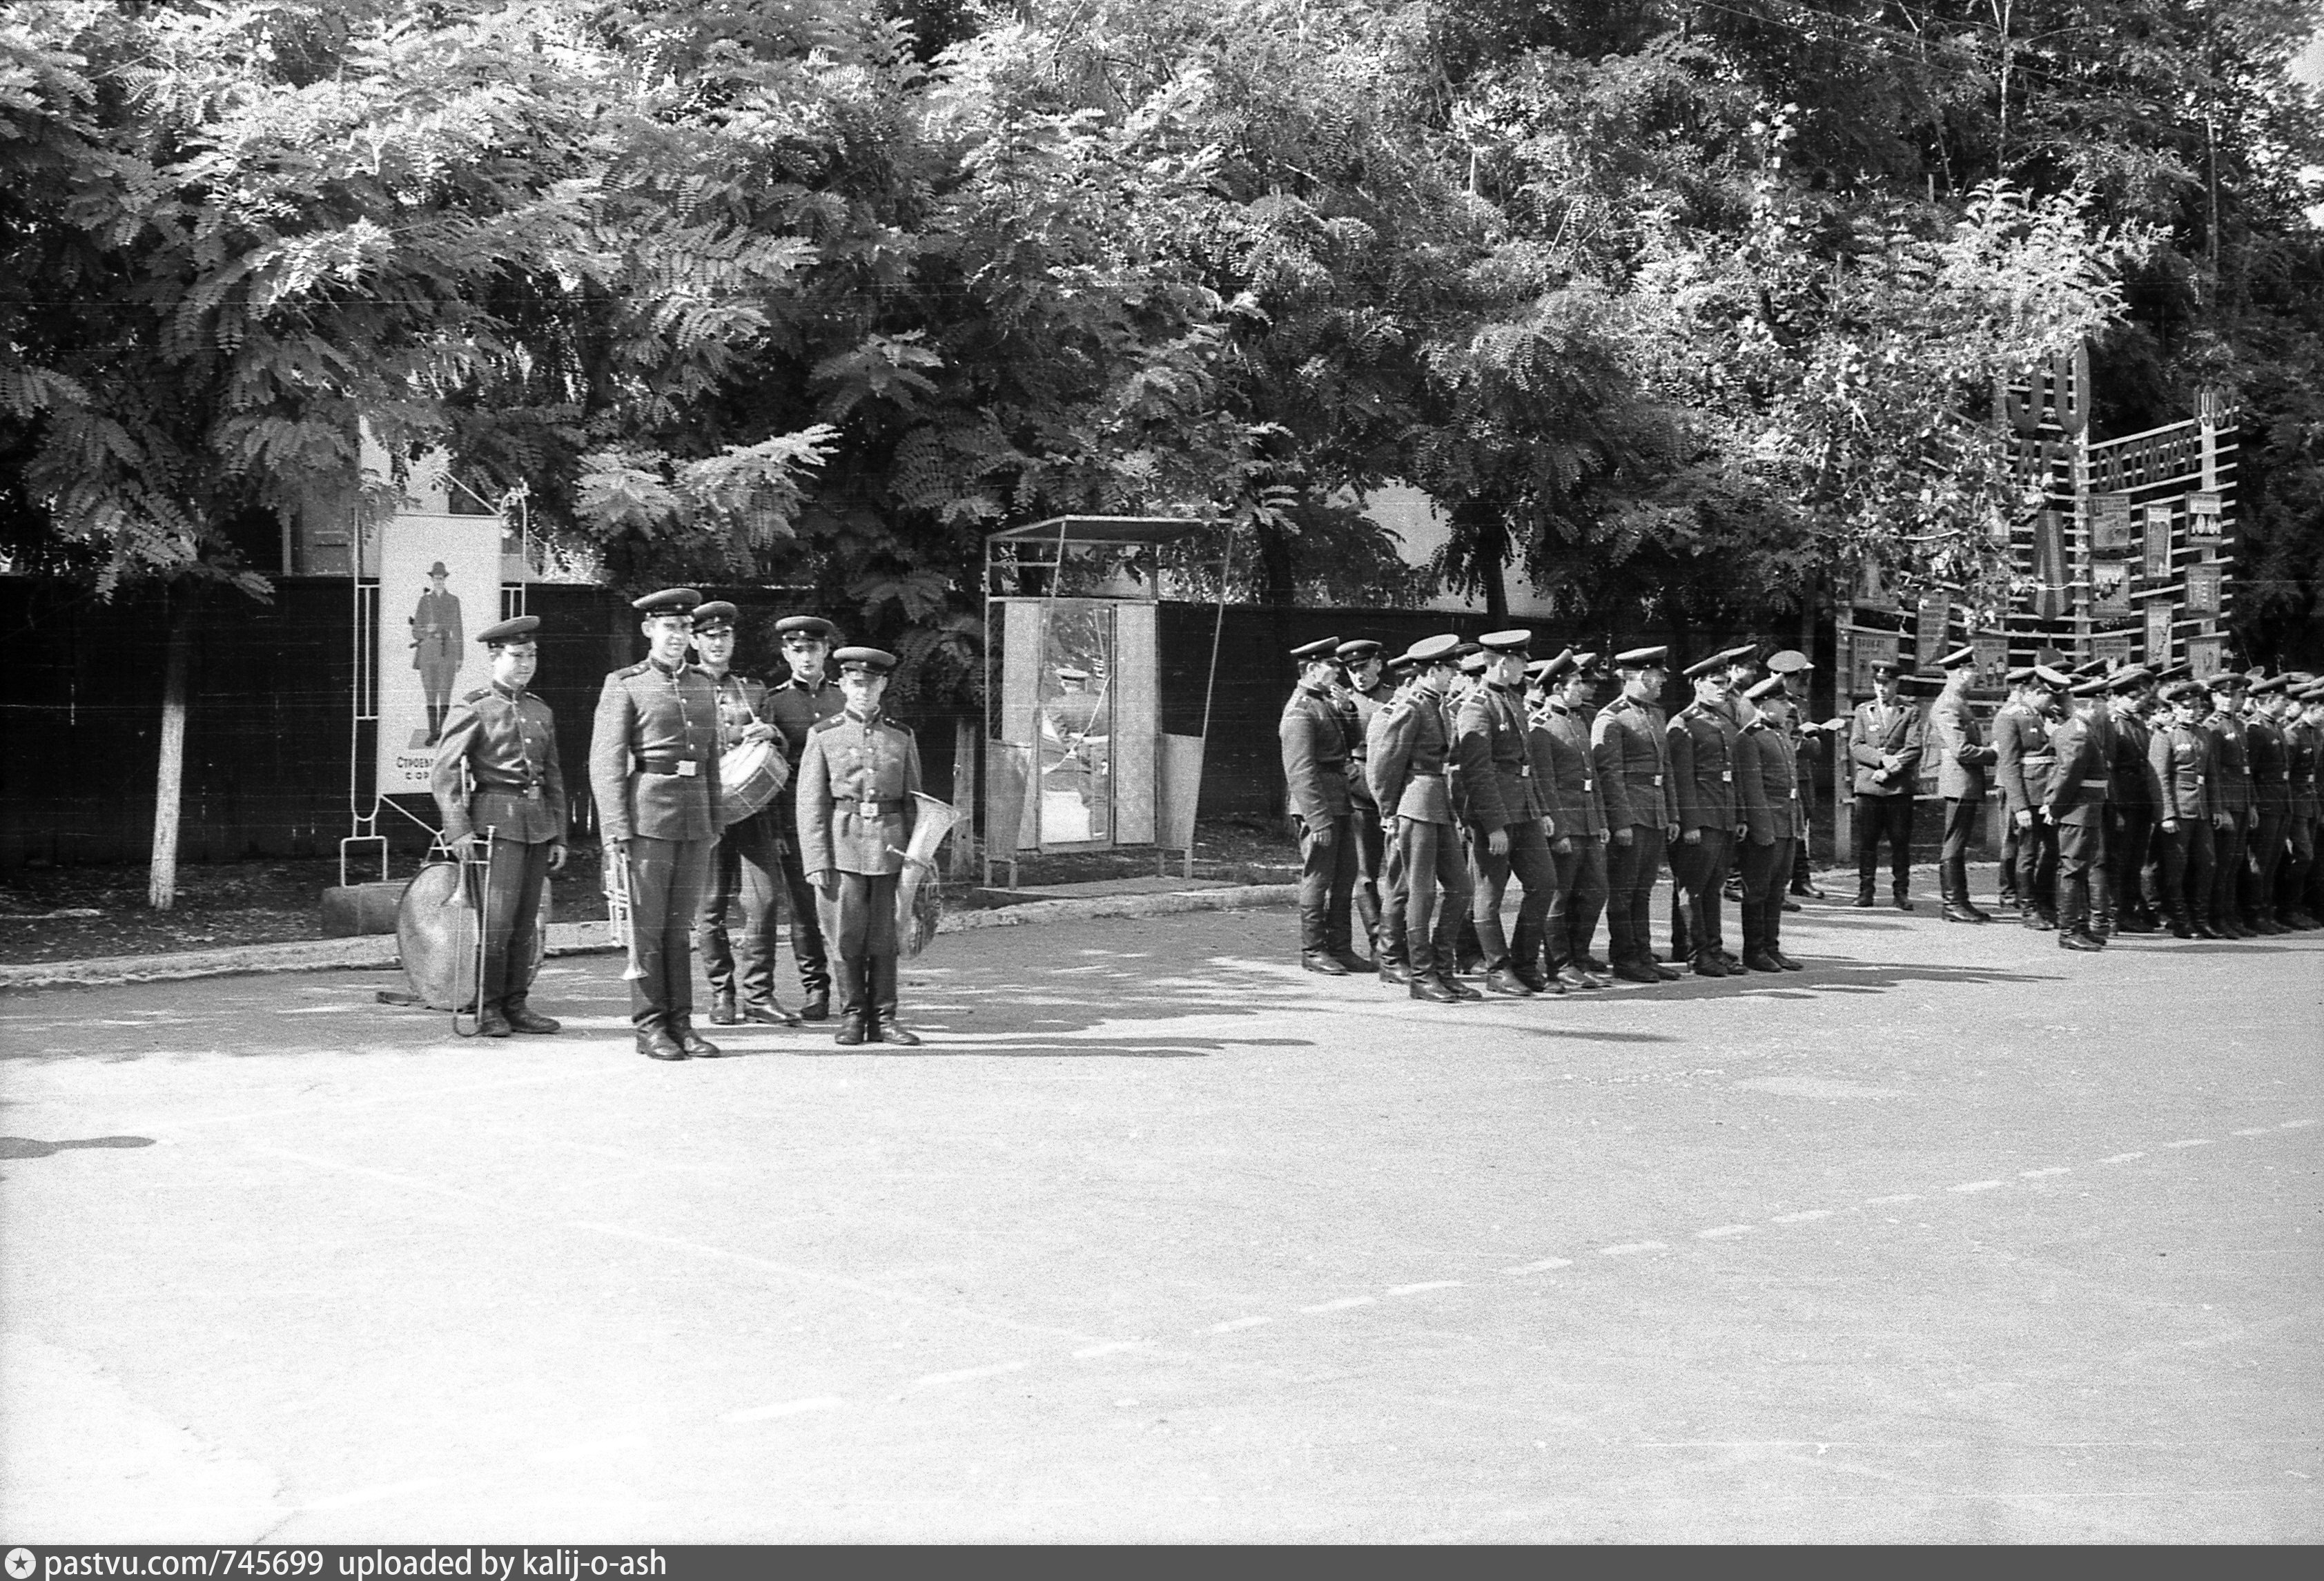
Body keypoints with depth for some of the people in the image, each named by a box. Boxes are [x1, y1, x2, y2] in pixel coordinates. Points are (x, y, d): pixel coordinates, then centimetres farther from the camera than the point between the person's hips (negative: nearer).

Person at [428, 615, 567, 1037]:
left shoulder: (540, 712, 16)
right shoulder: (472, 710, -2)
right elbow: (443, 773, -7)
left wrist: (558, 836, 16)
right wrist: (458, 829, -16)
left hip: (537, 823, 6)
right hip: (495, 824, -6)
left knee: (526, 923, 7)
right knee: (496, 921, -8)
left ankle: (516, 1005, 15)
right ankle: (488, 1010, 2)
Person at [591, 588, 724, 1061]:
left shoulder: (703, 685, 16)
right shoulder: (625, 685, -1)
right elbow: (605, 761, -6)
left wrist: (714, 822, 16)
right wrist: (616, 828, -13)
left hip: (695, 816, 5)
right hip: (648, 814, -5)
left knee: (681, 925, 8)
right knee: (648, 925, 0)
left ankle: (680, 1023, 12)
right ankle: (650, 1027, 5)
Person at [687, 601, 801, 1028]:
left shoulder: (754, 689, 17)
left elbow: (775, 750, 22)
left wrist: (770, 733, 0)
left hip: (752, 807, 2)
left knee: (763, 900, -6)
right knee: (710, 906, 0)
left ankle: (759, 995, 1)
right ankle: (722, 995, 11)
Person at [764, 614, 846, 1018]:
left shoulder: (845, 698, 12)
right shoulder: (774, 702, 6)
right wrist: (773, 828, -3)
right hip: (794, 815, -1)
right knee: (803, 908, 2)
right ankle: (814, 990, 11)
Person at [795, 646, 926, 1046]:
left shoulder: (902, 737, 11)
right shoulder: (823, 736, 4)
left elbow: (913, 801, 12)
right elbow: (811, 803, 0)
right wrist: (816, 861, -8)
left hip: (890, 847, 2)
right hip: (843, 844, -2)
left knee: (885, 937, 3)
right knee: (847, 936, 0)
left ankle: (883, 1019, 10)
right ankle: (852, 1016, 12)